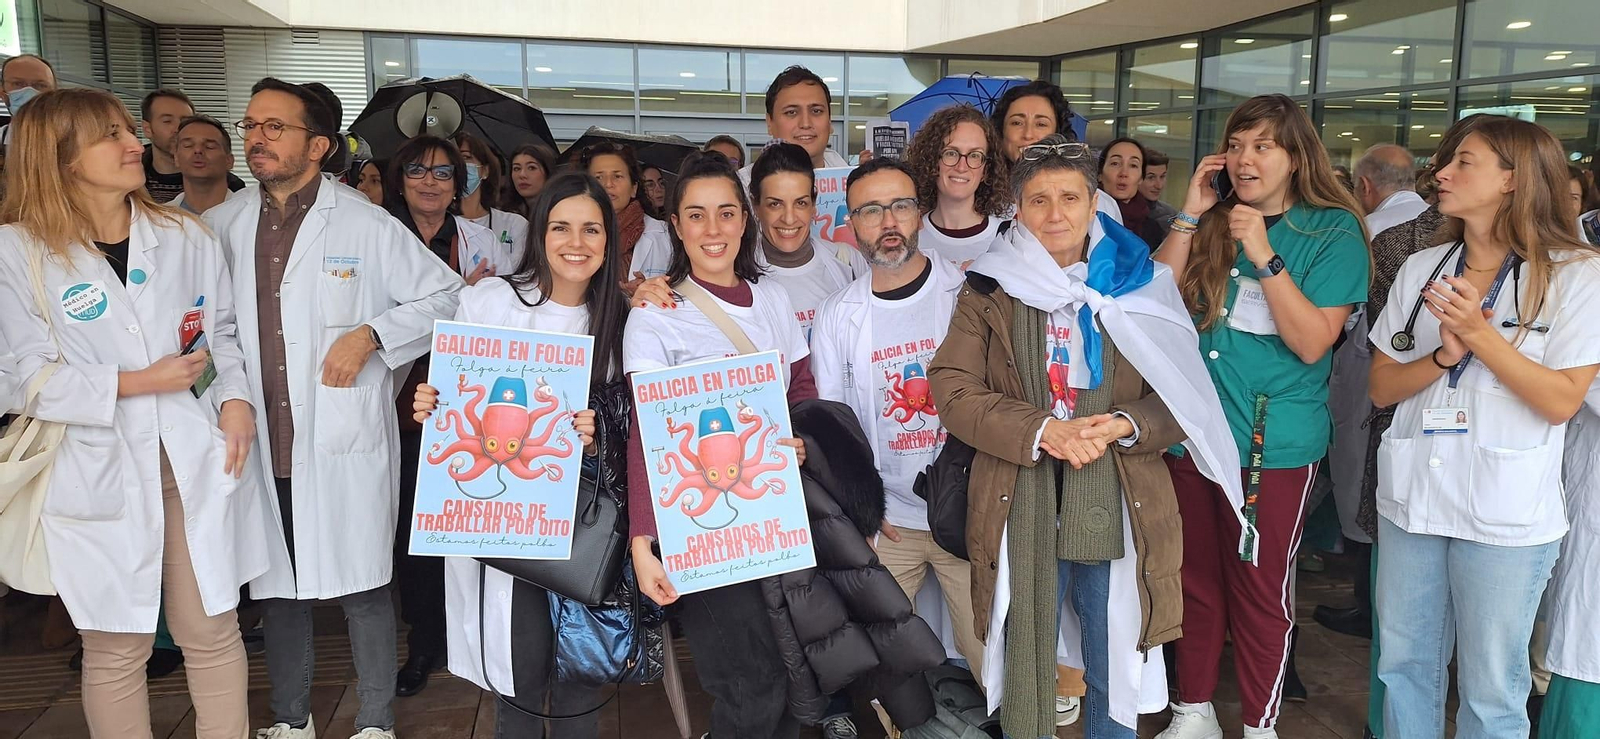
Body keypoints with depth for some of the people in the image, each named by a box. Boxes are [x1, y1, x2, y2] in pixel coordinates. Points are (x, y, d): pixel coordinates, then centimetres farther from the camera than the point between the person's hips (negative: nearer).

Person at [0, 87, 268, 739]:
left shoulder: (185, 236, 6)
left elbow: (222, 330, 12)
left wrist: (236, 398, -5)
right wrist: (139, 382, -12)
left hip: (199, 464, 2)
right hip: (101, 474, -2)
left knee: (213, 635, 8)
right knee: (116, 651, 8)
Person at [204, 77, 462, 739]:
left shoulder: (368, 226, -4)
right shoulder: (221, 226, 8)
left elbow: (446, 296, 0)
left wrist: (370, 335, -13)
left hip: (346, 442, -4)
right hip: (261, 443, 4)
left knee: (361, 587, 4)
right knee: (276, 586, 16)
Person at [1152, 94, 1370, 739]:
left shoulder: (1334, 232, -4)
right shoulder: (1213, 222, 7)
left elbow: (1313, 342, -13)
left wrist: (1264, 256, -20)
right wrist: (1189, 218, -9)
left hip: (1275, 441, -4)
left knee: (1259, 588, 7)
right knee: (1196, 579, 14)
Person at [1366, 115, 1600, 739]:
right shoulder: (1422, 269, 6)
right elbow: (1381, 388, 5)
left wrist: (1481, 335, -20)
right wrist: (1444, 356, -13)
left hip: (1505, 518, -4)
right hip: (1410, 499, 4)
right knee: (1403, 665, 15)